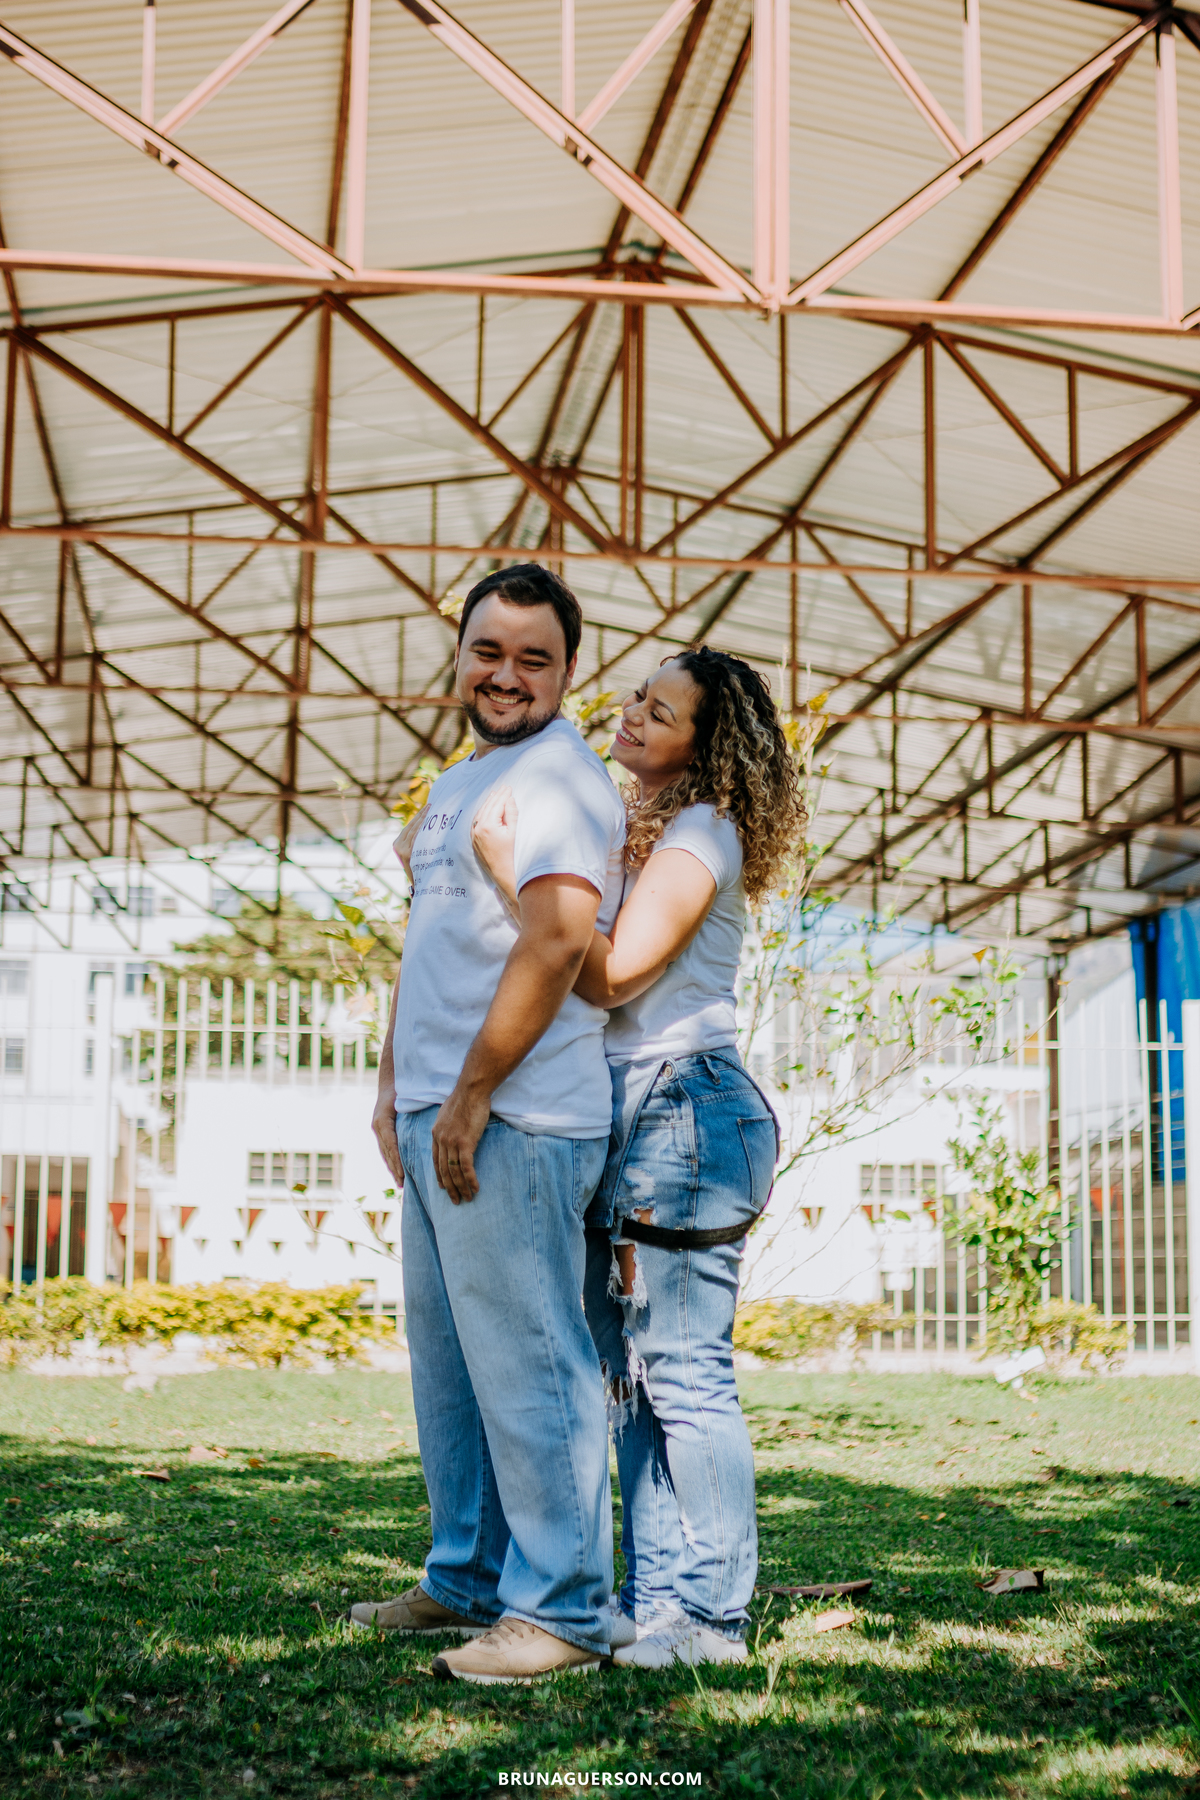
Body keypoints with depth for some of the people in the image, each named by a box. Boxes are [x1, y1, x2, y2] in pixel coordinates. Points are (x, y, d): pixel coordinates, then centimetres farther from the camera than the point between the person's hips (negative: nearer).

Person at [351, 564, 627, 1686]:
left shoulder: (558, 779, -9)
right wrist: (395, 1084, 18)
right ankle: (466, 1581, 27)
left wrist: (471, 1095, -20)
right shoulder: (454, 787, 22)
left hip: (513, 1118, -10)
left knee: (525, 1363, -6)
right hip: (439, 1118, 10)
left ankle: (561, 1610, 2)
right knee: (446, 1361, 16)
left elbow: (558, 938, -21)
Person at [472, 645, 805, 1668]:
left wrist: (512, 870, -17)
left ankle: (710, 1618, -1)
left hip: (682, 1110, -10)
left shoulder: (701, 834, -9)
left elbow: (610, 973, -19)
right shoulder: (642, 832, 20)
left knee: (683, 1370, -7)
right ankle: (657, 1597, 18)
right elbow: (598, 981, 17)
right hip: (630, 1119, 10)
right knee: (631, 1371, 11)